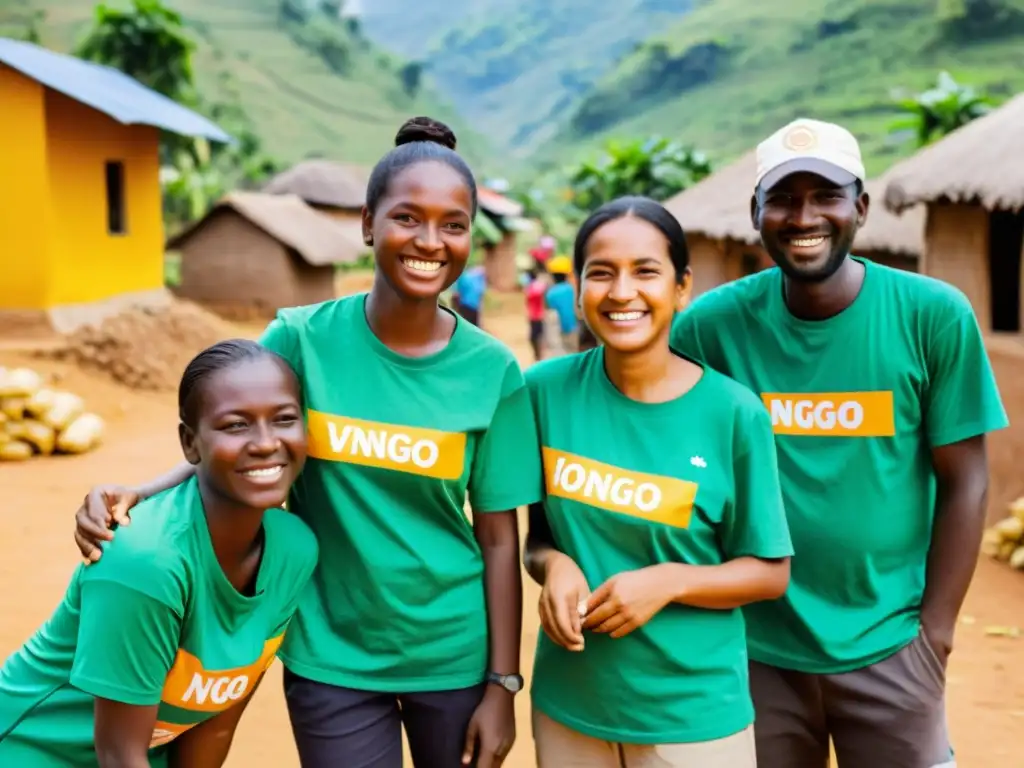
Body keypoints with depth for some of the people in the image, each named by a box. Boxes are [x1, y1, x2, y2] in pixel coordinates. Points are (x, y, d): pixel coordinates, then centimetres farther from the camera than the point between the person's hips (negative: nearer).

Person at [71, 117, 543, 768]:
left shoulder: (492, 371, -8)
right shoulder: (303, 338, -9)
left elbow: (498, 538, -4)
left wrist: (503, 683, -3)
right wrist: (134, 495, -20)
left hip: (453, 656, 1)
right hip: (330, 657, 0)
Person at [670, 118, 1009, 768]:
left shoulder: (934, 316, -9)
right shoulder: (711, 324, -8)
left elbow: (963, 481, -4)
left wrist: (935, 629, -5)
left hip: (888, 648, 0)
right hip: (753, 645, 1)